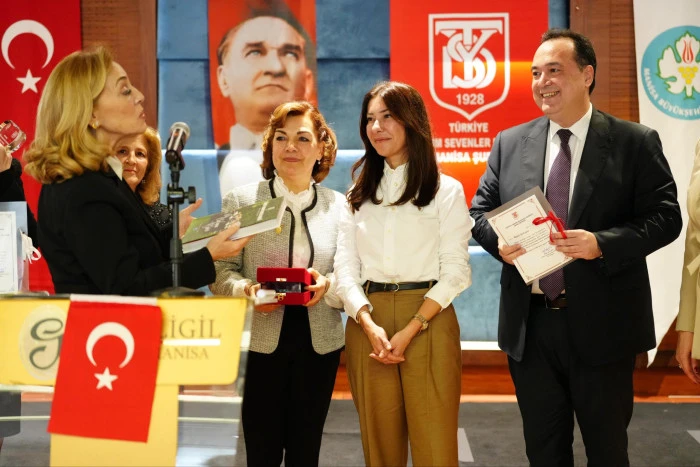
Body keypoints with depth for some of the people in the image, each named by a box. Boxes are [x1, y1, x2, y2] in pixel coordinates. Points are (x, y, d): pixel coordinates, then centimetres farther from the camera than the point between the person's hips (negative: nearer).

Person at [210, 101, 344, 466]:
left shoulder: (339, 206, 7)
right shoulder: (241, 200, 1)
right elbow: (221, 271, -1)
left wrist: (329, 286, -16)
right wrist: (247, 289, -21)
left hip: (318, 343, 2)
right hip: (259, 341, -2)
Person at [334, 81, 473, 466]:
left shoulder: (446, 191, 3)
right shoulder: (358, 194, 14)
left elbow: (455, 270, -3)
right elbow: (345, 268, 6)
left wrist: (410, 330, -14)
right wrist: (370, 325, -11)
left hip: (428, 323, -3)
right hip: (367, 325, 3)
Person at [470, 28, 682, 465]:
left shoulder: (636, 142, -3)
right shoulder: (510, 143, 6)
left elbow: (665, 216, -7)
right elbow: (481, 211, 10)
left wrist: (602, 243, -23)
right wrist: (497, 241, -12)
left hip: (602, 324, -3)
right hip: (529, 324, 3)